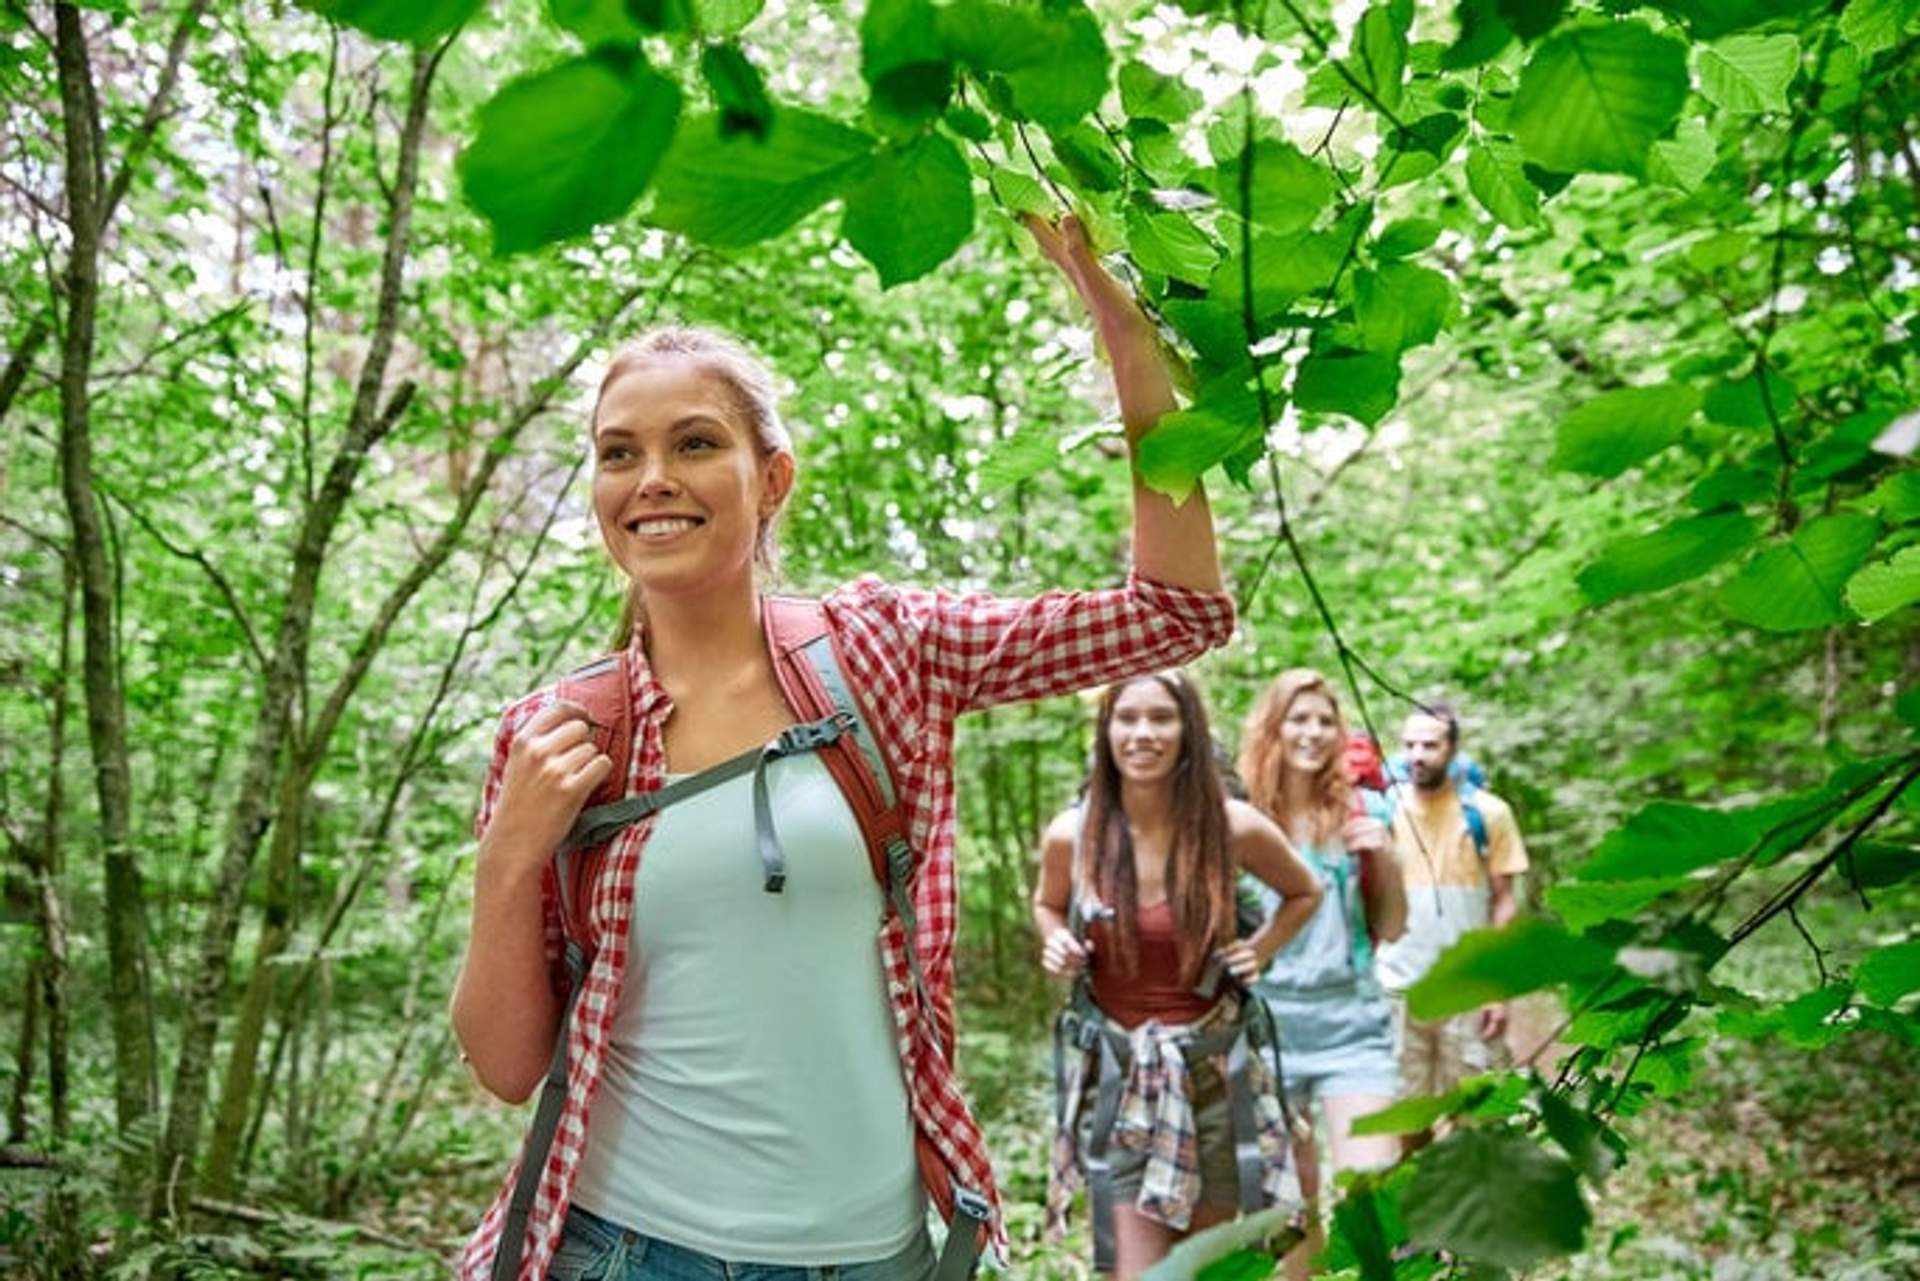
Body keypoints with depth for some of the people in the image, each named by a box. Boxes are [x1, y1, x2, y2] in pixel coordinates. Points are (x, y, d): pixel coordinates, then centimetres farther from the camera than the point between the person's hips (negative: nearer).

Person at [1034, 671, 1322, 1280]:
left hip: (1211, 1065, 1)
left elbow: (1305, 894, 11)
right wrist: (1056, 943, -6)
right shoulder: (1071, 835, -8)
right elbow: (1047, 905, 15)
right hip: (1118, 1072, 0)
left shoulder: (1234, 828, -9)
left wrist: (1259, 949, -4)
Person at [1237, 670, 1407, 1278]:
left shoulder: (1354, 815, 3)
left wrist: (1385, 855, -7)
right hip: (1271, 1026, 0)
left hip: (1352, 1022, 1)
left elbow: (1391, 929, 8)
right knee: (1294, 1198, 11)